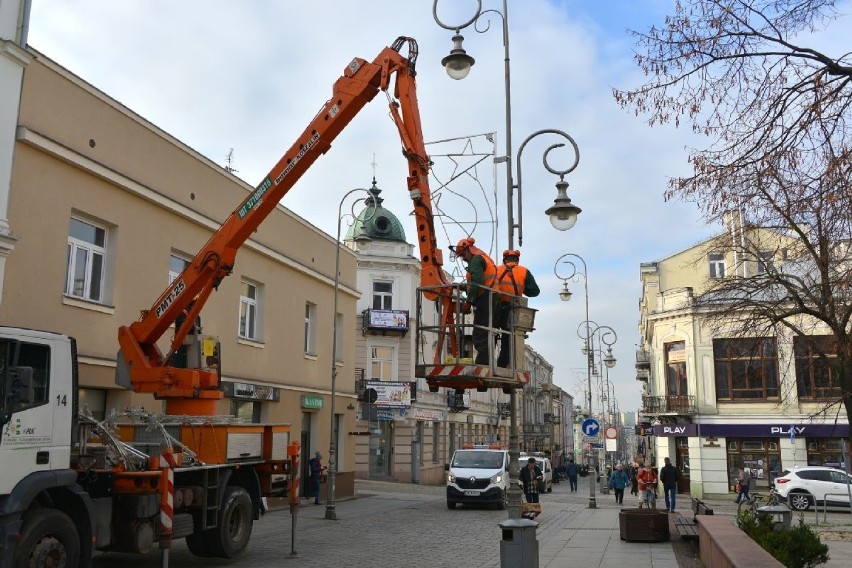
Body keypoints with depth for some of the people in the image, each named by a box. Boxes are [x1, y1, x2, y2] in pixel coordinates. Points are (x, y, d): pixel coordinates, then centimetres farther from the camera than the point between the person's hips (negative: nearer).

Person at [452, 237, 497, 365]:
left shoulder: (476, 260, -4)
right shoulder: (486, 259, 26)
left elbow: (476, 283, -18)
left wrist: (468, 302, -17)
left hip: (484, 301, -10)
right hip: (491, 302, 10)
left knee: (480, 336, -12)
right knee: (487, 336, 9)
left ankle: (482, 363, -17)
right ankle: (487, 363, 7)